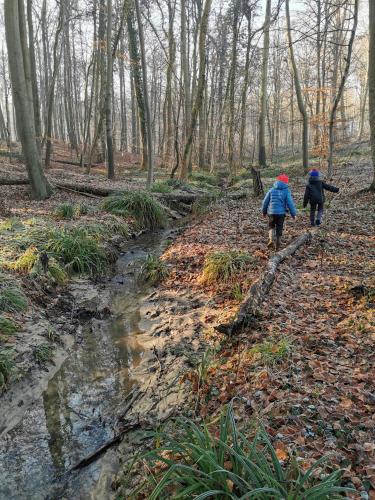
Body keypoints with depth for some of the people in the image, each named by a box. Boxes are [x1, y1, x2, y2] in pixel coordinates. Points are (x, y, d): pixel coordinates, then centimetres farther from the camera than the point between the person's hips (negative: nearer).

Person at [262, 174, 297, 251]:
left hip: (271, 212, 1)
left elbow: (265, 201, 6)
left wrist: (264, 211, 19)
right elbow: (290, 203, -6)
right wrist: (293, 214, 3)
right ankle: (277, 245, 13)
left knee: (271, 226, 21)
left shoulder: (272, 190, 2)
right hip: (281, 212, -1)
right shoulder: (286, 191, -4)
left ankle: (271, 239, -2)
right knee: (279, 229, 10)